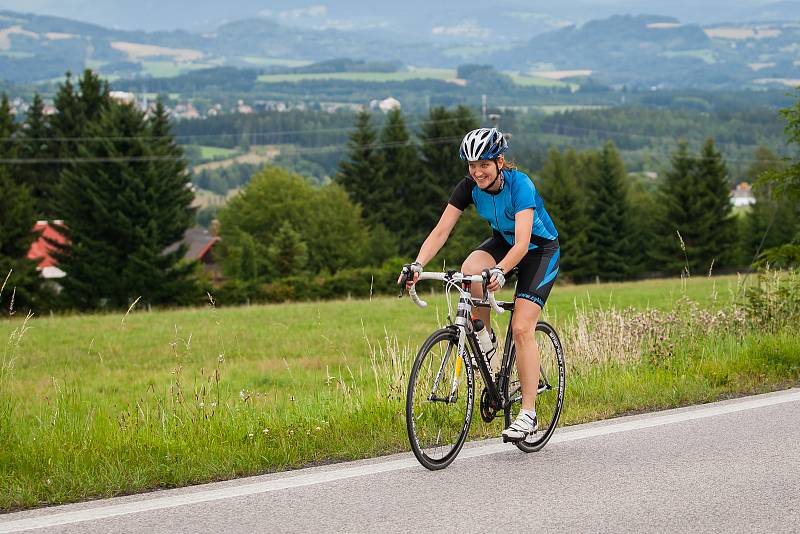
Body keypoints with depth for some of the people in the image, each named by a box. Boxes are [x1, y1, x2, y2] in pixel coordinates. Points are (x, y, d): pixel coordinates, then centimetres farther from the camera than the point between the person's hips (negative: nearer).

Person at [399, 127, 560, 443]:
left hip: (540, 250, -5)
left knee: (521, 328, -17)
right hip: (502, 241, 5)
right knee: (470, 269, -31)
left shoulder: (520, 185, -31)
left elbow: (522, 242, -41)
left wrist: (500, 271, -59)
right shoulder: (469, 187, -17)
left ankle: (528, 413, -10)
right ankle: (485, 339, -7)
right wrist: (417, 265, -36)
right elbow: (441, 231, -21)